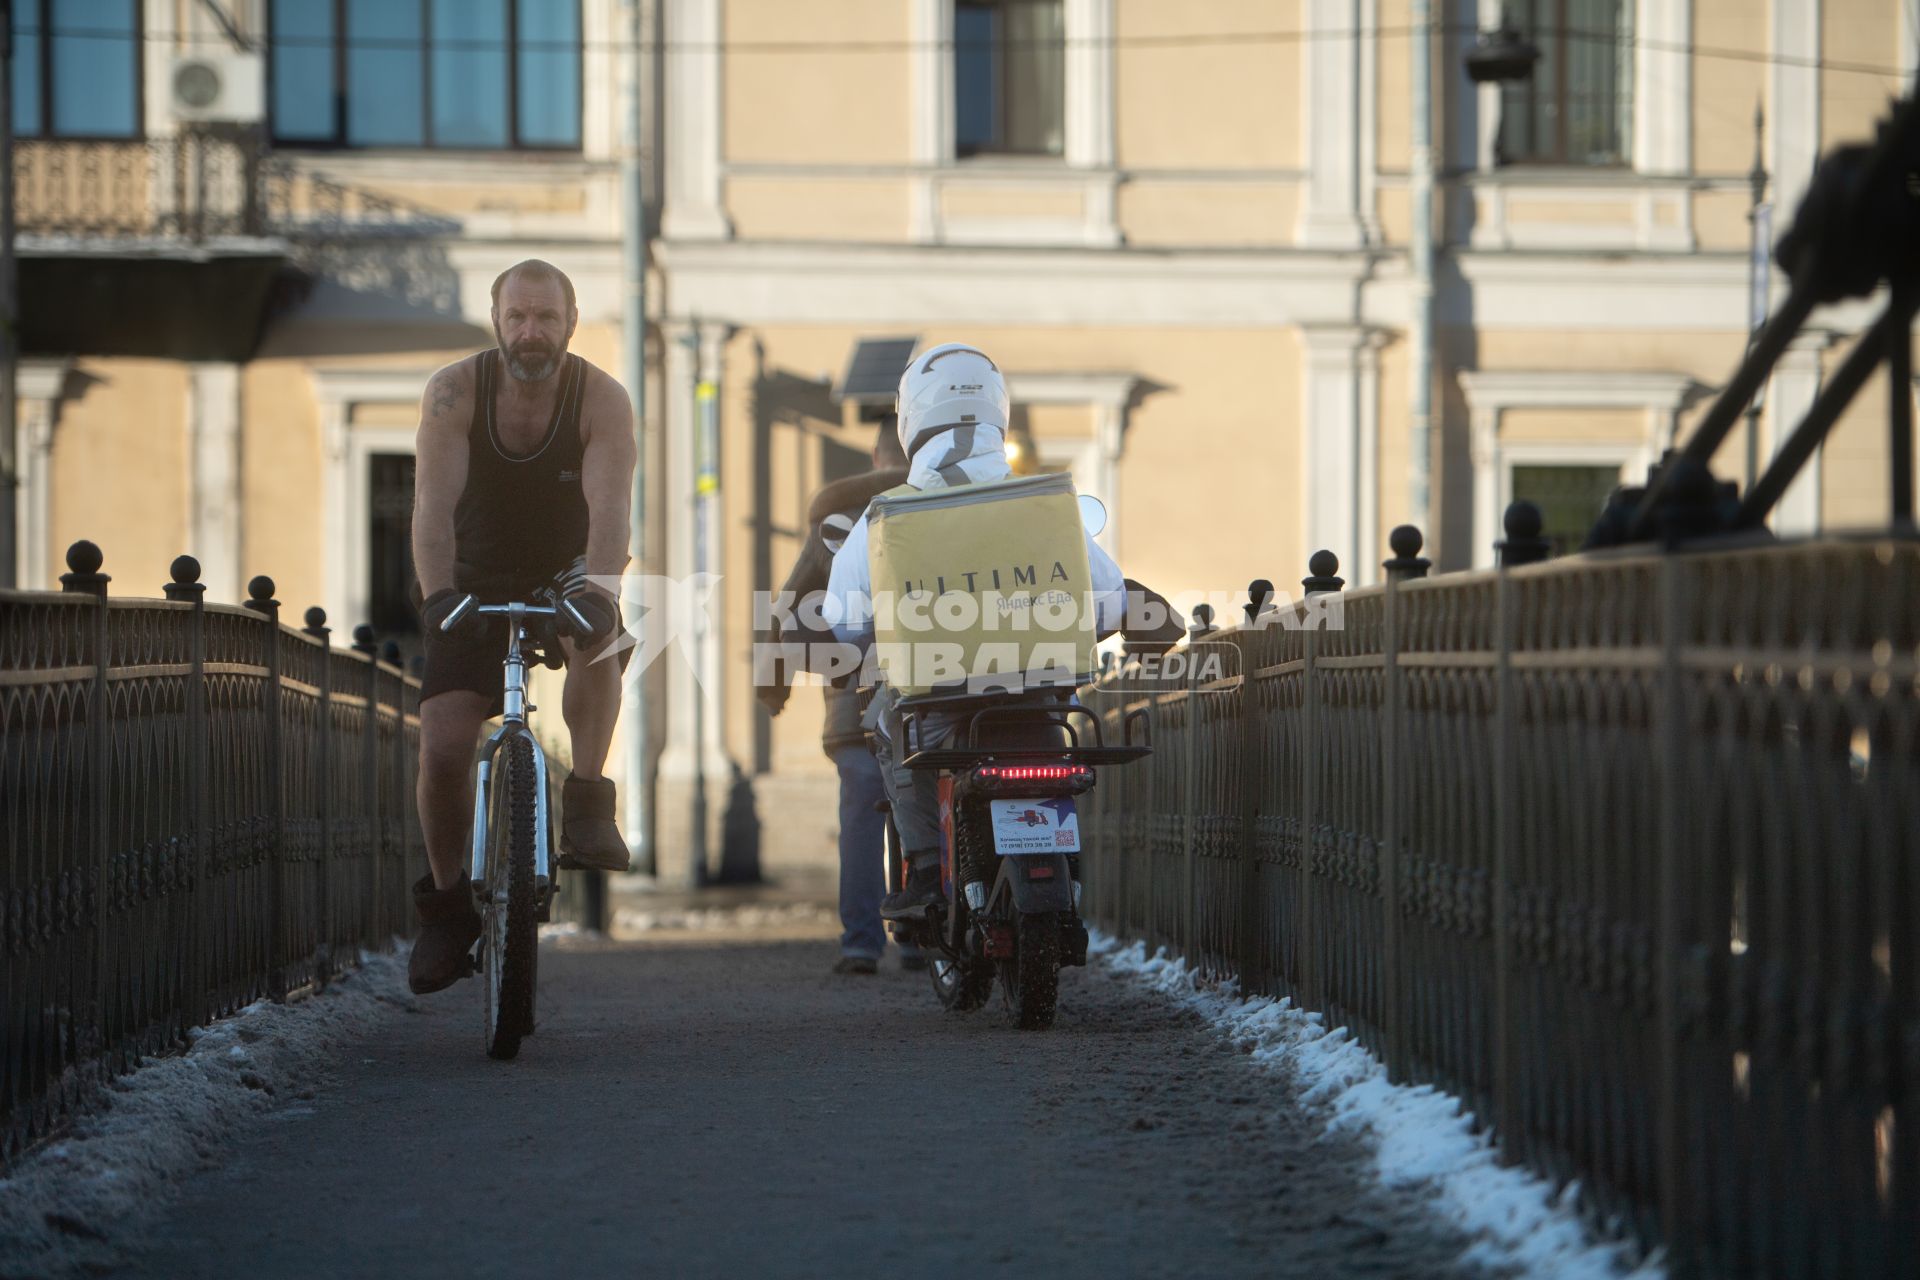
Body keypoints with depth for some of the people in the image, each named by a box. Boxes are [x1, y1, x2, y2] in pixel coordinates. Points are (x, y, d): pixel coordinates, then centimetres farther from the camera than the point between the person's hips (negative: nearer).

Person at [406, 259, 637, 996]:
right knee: (442, 749, -13)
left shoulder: (601, 400, -17)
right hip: (477, 582, 1)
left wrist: (596, 589, -47)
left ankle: (587, 805, -26)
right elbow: (434, 505, -26)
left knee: (595, 636, -37)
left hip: (565, 577, -1)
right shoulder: (454, 394, -16)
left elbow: (609, 509, -29)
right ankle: (447, 901, 8)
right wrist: (439, 596, -41)